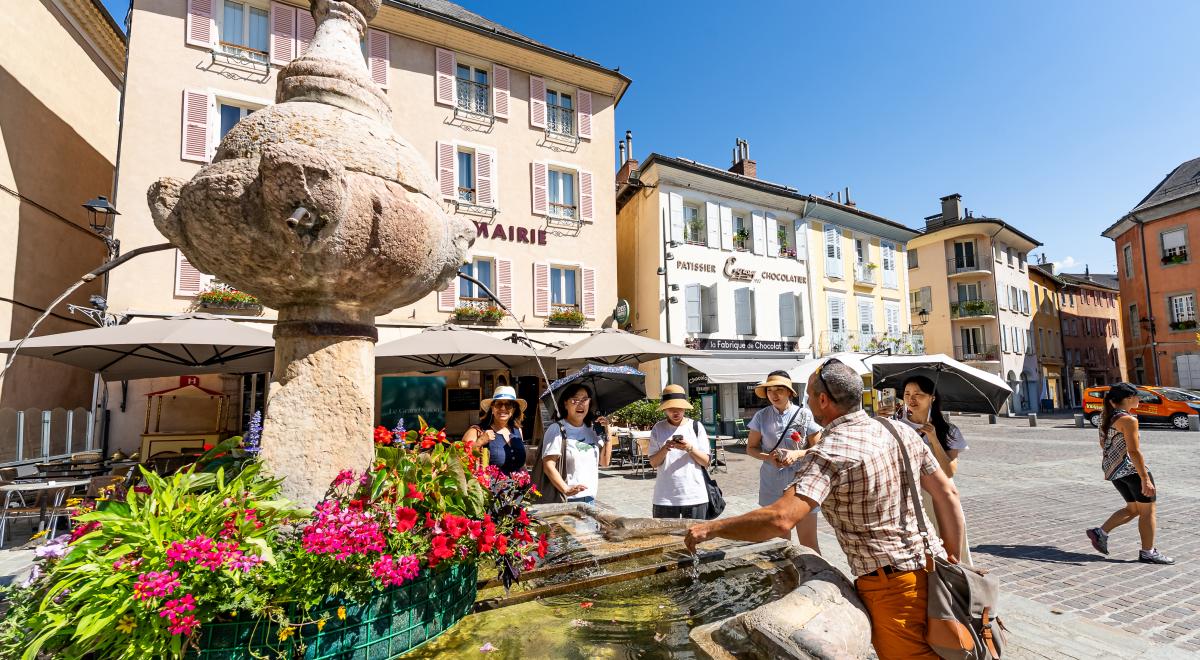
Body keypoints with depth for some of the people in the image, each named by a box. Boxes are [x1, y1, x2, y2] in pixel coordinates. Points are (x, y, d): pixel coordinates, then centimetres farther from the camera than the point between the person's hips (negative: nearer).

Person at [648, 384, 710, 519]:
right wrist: (665, 449, -17)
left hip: (694, 496, 0)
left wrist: (689, 448, -16)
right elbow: (653, 463, 1)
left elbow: (706, 462, 1)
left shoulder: (696, 427, 1)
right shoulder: (658, 428, 2)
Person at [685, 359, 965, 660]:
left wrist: (711, 528, -22)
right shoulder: (903, 431, 2)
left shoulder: (829, 453, -23)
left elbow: (780, 519, -32)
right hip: (929, 568, 8)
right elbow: (948, 494, 8)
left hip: (891, 584, -8)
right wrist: (953, 557, 19)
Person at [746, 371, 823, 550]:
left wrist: (797, 454, -17)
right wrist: (768, 457, -13)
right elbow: (750, 448, 5)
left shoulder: (805, 415, -5)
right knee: (780, 540, 16)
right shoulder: (761, 416, -1)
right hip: (772, 486, 2)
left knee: (808, 541, 2)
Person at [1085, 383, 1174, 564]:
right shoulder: (1128, 419, -16)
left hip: (1112, 469, 8)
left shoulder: (1106, 416, 10)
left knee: (1133, 509, 18)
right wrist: (1145, 479, -19)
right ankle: (1148, 553, 12)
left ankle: (1100, 532, 10)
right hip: (1132, 468, -8)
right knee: (1148, 509, 6)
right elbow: (1134, 451, -20)